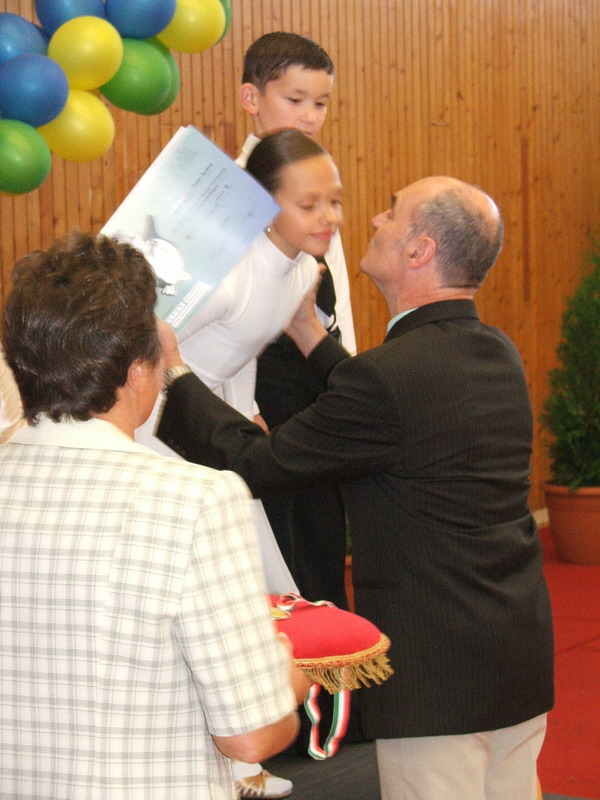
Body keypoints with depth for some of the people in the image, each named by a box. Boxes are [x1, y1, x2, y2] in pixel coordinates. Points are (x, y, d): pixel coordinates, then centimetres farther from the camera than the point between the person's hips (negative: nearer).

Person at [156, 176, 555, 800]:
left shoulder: (388, 375, -21)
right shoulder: (500, 356, 6)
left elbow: (248, 466, -14)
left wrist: (172, 372, -2)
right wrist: (310, 334, 26)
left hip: (438, 678, -8)